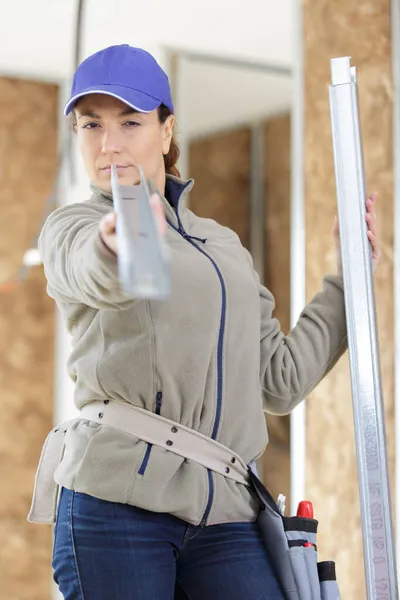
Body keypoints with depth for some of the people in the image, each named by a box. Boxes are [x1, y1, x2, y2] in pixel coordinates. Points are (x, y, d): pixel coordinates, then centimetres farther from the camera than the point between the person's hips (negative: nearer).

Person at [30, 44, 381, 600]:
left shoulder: (225, 244, 23)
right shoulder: (70, 227, 7)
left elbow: (281, 380, 20)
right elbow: (91, 269, -20)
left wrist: (350, 275, 22)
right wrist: (118, 246, -43)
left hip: (225, 513, 4)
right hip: (115, 505, -4)